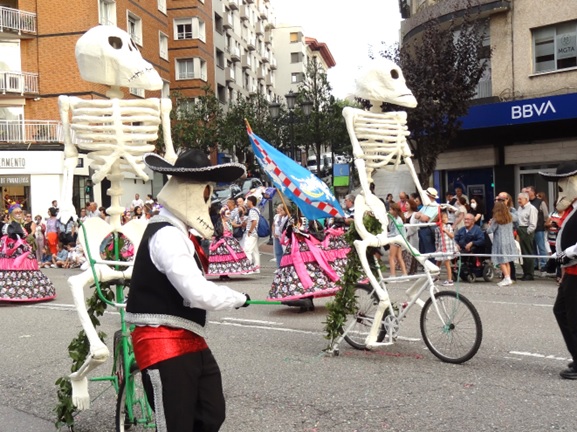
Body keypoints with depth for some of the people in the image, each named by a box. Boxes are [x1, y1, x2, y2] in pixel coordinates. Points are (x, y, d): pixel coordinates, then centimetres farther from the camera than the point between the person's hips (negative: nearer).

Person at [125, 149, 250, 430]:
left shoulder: (177, 232, 14)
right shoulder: (167, 235, -21)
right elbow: (198, 293, -27)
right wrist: (239, 299, -14)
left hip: (188, 342, 11)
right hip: (164, 347, -10)